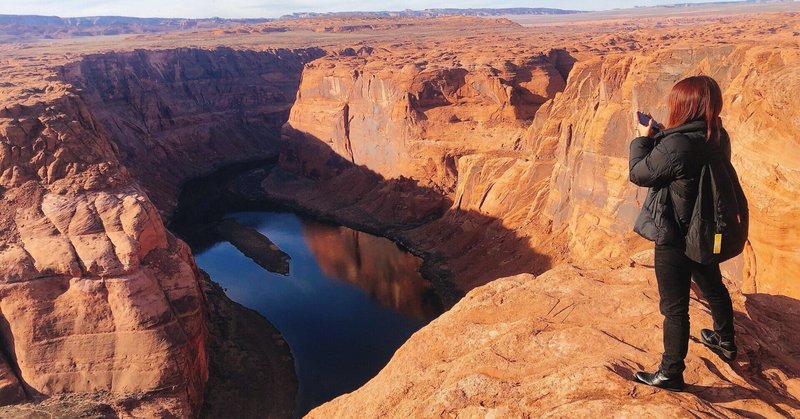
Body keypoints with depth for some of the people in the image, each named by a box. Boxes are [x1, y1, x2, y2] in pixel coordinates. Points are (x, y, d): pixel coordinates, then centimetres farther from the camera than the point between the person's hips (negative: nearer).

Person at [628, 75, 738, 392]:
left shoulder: (676, 144, -30)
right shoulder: (718, 137, -3)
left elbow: (639, 174, -17)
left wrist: (643, 138, -3)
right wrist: (660, 135, 5)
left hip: (674, 237, -8)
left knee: (674, 306, 4)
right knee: (713, 287, 28)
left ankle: (671, 374, 19)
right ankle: (725, 342, 52)